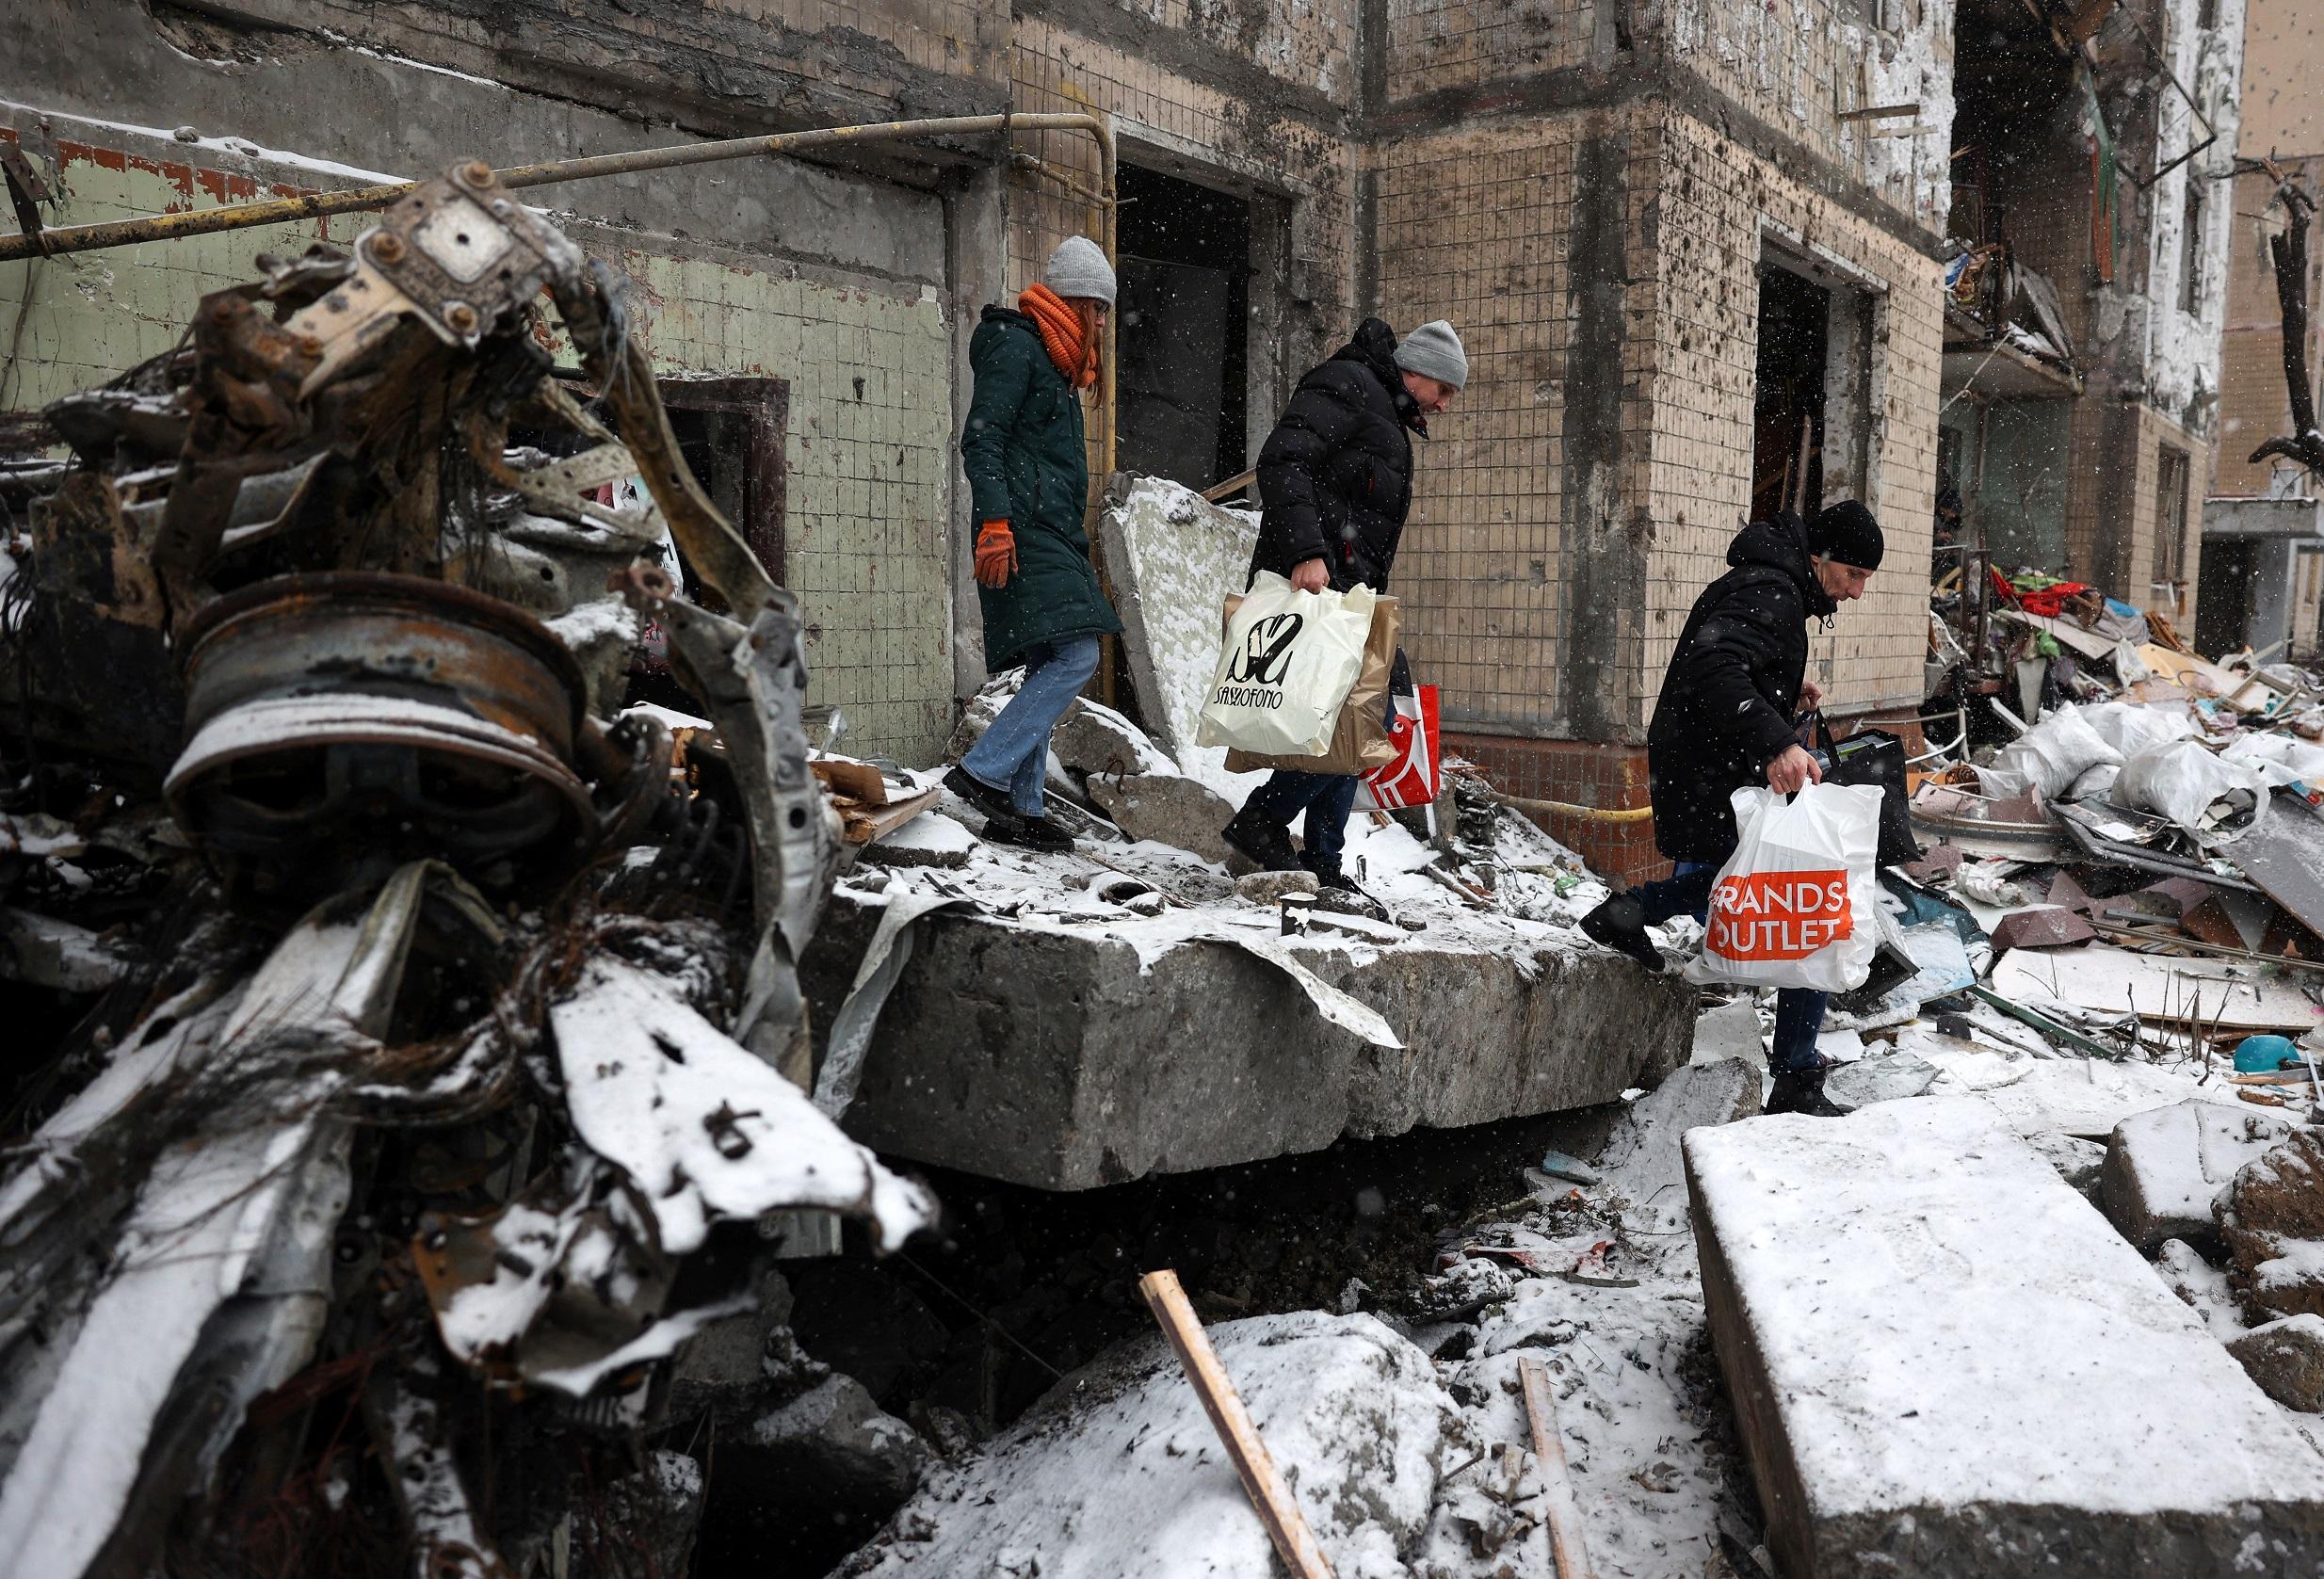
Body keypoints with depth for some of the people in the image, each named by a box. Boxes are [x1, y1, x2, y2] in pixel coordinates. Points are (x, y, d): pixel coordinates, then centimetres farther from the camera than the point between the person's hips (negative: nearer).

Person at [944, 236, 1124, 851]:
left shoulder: (1058, 364, 25)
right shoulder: (1016, 348, -5)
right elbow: (980, 440, -15)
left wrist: (1074, 539, 26)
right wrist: (995, 522, -24)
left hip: (1054, 539, 10)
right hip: (1024, 536, -10)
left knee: (1048, 670, 7)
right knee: (1076, 657, -19)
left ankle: (1021, 808, 9)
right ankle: (981, 772, -16)